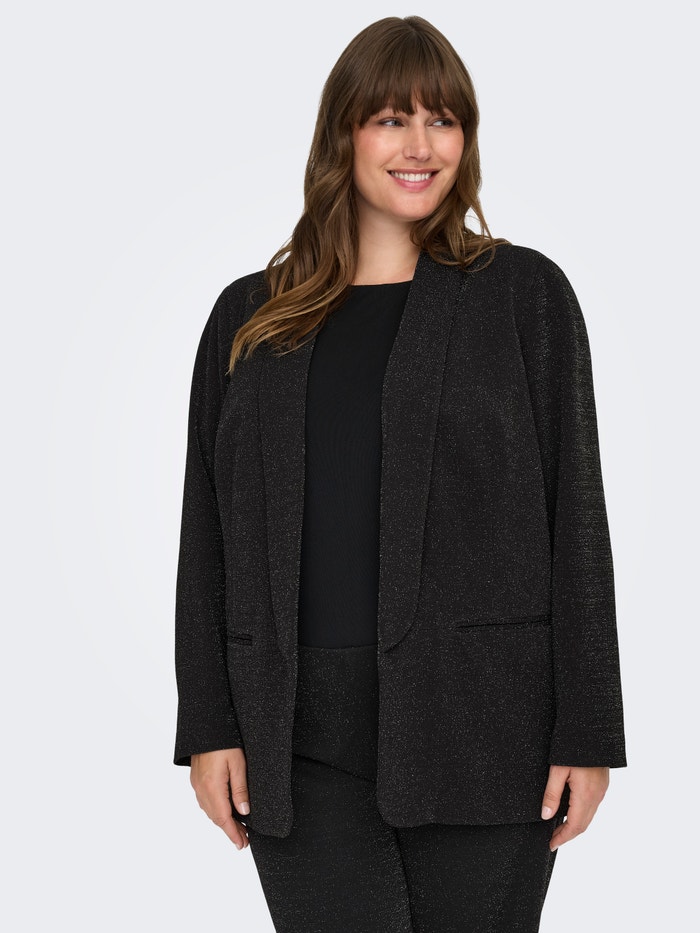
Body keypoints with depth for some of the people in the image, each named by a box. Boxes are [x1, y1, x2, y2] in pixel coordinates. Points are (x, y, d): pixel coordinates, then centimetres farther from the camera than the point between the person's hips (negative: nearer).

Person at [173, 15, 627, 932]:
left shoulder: (524, 294, 4)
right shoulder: (250, 317, 10)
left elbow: (576, 518, 0)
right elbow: (207, 538, 10)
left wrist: (588, 732, -4)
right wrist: (208, 725, 3)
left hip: (485, 733, -1)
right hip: (304, 743, 2)